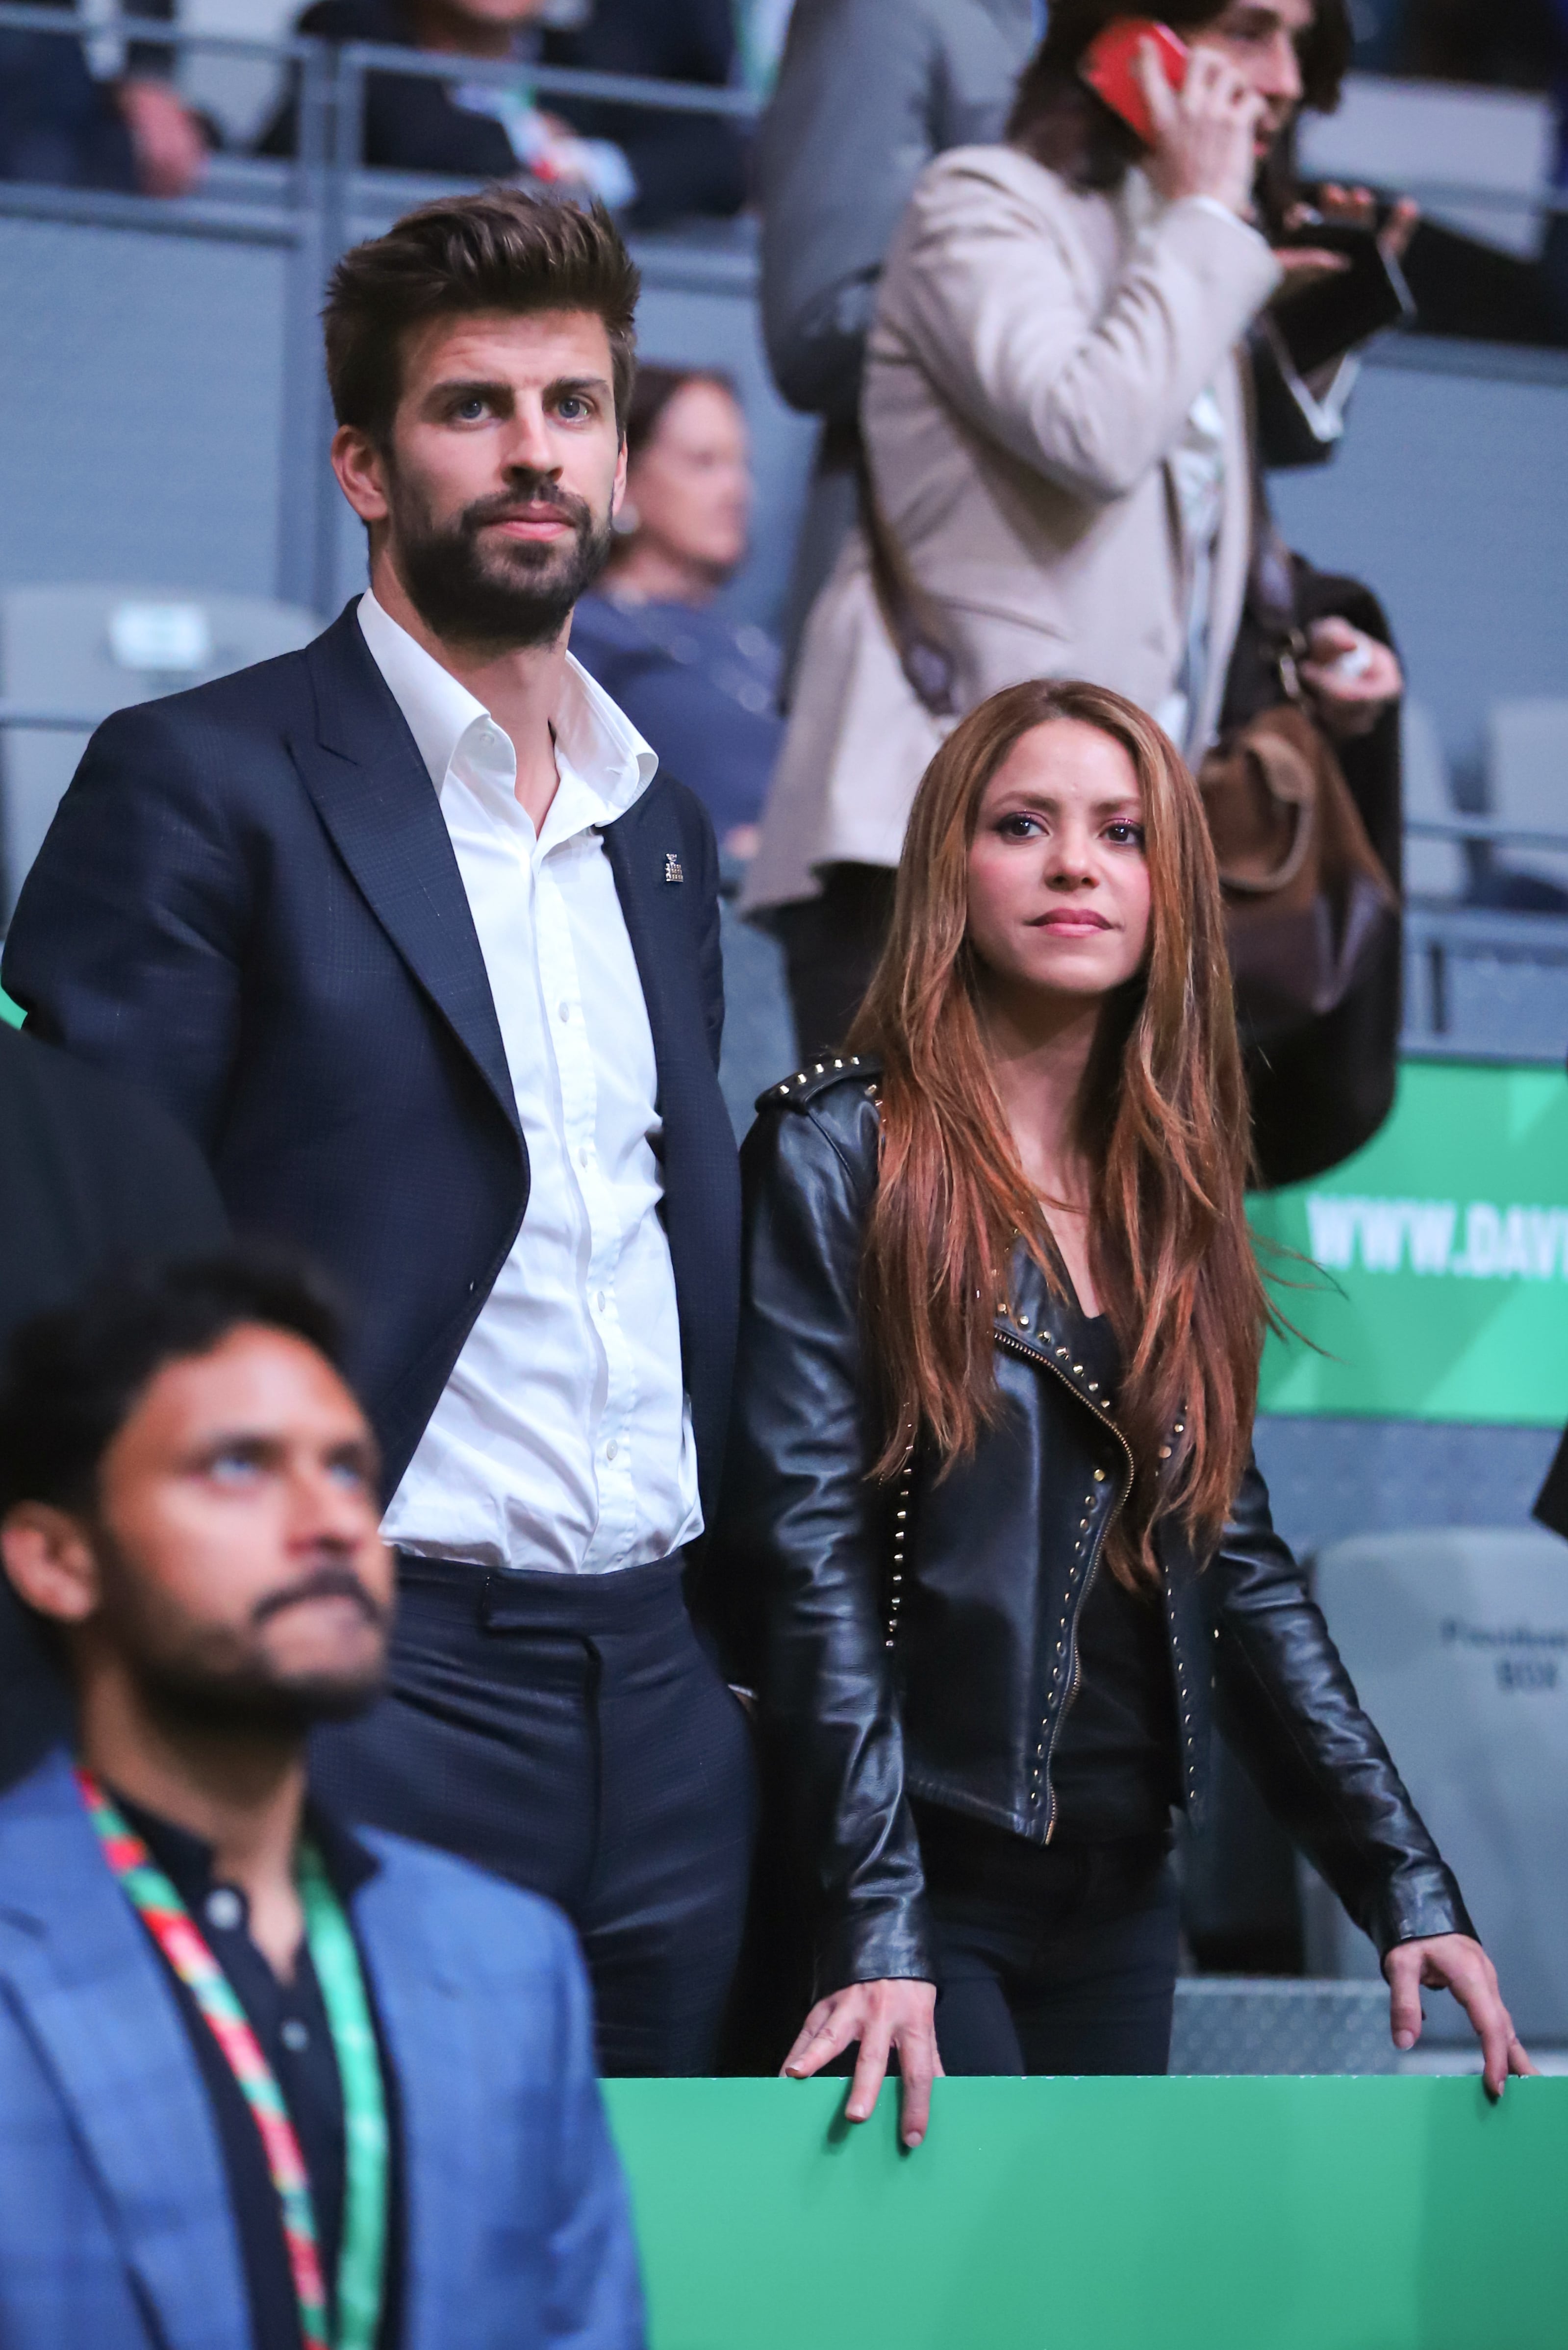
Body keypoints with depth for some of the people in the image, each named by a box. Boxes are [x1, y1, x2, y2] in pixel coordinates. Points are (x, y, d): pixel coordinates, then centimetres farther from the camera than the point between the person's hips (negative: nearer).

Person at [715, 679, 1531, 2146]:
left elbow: (1239, 1562, 13)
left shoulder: (1173, 1191, 13)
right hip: (917, 1874, -6)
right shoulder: (842, 1153, -6)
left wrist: (1407, 1887, 5)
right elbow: (807, 1552, -14)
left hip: (1120, 1892, 6)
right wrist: (880, 1934, -23)